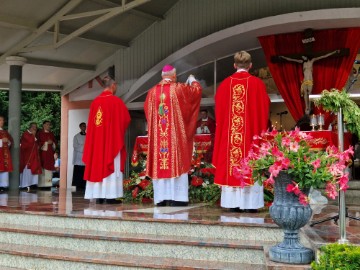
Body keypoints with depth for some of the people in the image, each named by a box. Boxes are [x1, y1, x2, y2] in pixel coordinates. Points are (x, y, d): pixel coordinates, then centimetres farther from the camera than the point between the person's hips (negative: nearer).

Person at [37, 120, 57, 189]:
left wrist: (52, 143, -4)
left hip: (50, 154, 5)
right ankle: (42, 184, -5)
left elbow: (55, 142, 17)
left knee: (49, 168, 2)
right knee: (43, 169, -8)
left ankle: (48, 184, 5)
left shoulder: (51, 134, 17)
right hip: (43, 153, -5)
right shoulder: (40, 133, 1)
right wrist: (46, 143, -13)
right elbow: (38, 143, -6)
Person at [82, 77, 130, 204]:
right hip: (112, 139, -5)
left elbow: (91, 122, 13)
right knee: (111, 166, -3)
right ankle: (110, 196, -6)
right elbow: (126, 119, -2)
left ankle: (99, 196, 7)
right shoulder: (116, 101, -8)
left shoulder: (95, 101, 7)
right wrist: (119, 129, 16)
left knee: (97, 165, 7)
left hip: (97, 139, 5)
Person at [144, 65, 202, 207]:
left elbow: (147, 110, 19)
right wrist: (192, 80, 32)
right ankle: (176, 197, -1)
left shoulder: (152, 91, 4)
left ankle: (161, 197, 8)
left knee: (159, 162, 6)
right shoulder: (179, 88, -5)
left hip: (157, 135, 3)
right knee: (176, 161, 0)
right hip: (175, 133, -3)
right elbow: (196, 90, 11)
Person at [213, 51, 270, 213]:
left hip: (229, 133, 2)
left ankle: (234, 203, 6)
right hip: (252, 132, -2)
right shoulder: (257, 84, -2)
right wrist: (261, 129, 14)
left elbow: (219, 111, 8)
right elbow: (264, 109, 2)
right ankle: (251, 203, 2)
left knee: (231, 165, 5)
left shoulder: (225, 84, 3)